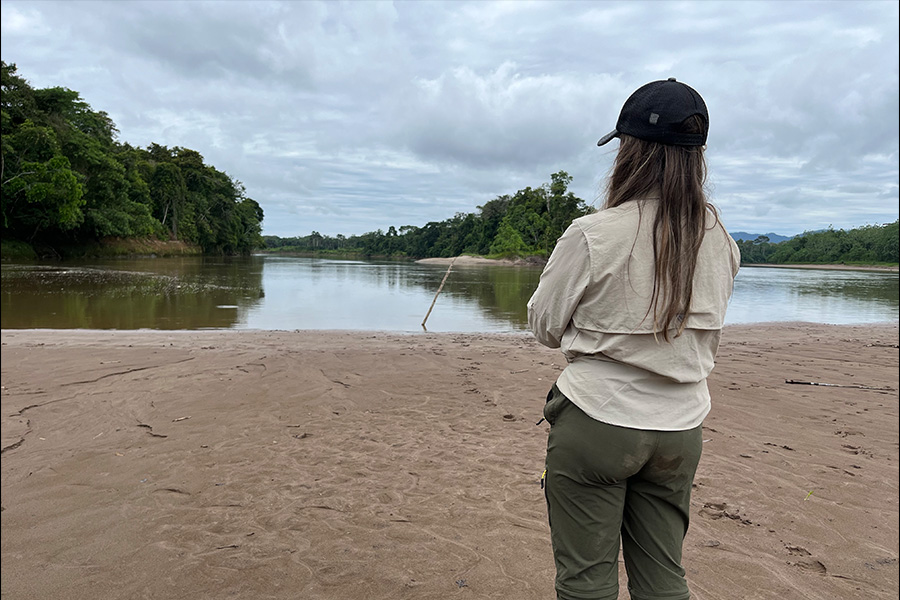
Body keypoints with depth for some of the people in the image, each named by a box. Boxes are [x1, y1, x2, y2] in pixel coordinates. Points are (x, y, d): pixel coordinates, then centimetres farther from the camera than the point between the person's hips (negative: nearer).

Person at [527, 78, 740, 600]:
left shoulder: (592, 235, -17)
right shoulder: (721, 240, -1)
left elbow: (546, 327, -4)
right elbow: (709, 338, 11)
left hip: (595, 423, -5)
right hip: (681, 430, 5)